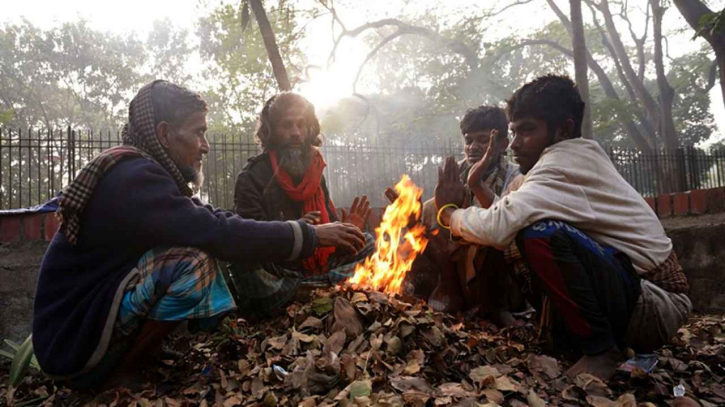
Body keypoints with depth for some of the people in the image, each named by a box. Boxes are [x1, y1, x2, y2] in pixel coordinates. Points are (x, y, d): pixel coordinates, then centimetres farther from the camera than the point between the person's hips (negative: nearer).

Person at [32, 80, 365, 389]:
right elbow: (220, 234, -30)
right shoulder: (133, 177, -23)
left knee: (203, 249, 7)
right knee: (193, 261, -27)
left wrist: (302, 231, -1)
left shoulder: (140, 170, 7)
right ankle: (122, 375, -8)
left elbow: (211, 221, 5)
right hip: (71, 341, -10)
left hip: (95, 311, 10)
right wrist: (311, 236, -21)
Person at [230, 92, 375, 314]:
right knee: (243, 264, -37)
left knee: (367, 242, 4)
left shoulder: (314, 171, 8)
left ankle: (303, 291, -15)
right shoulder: (252, 176, -11)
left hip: (312, 267, 6)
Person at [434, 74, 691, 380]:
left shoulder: (566, 164, -19)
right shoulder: (580, 161, 11)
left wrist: (448, 212, -13)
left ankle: (600, 350, -13)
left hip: (658, 304, -9)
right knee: (515, 247, 5)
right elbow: (508, 225, 7)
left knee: (541, 235, -29)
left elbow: (497, 227, -32)